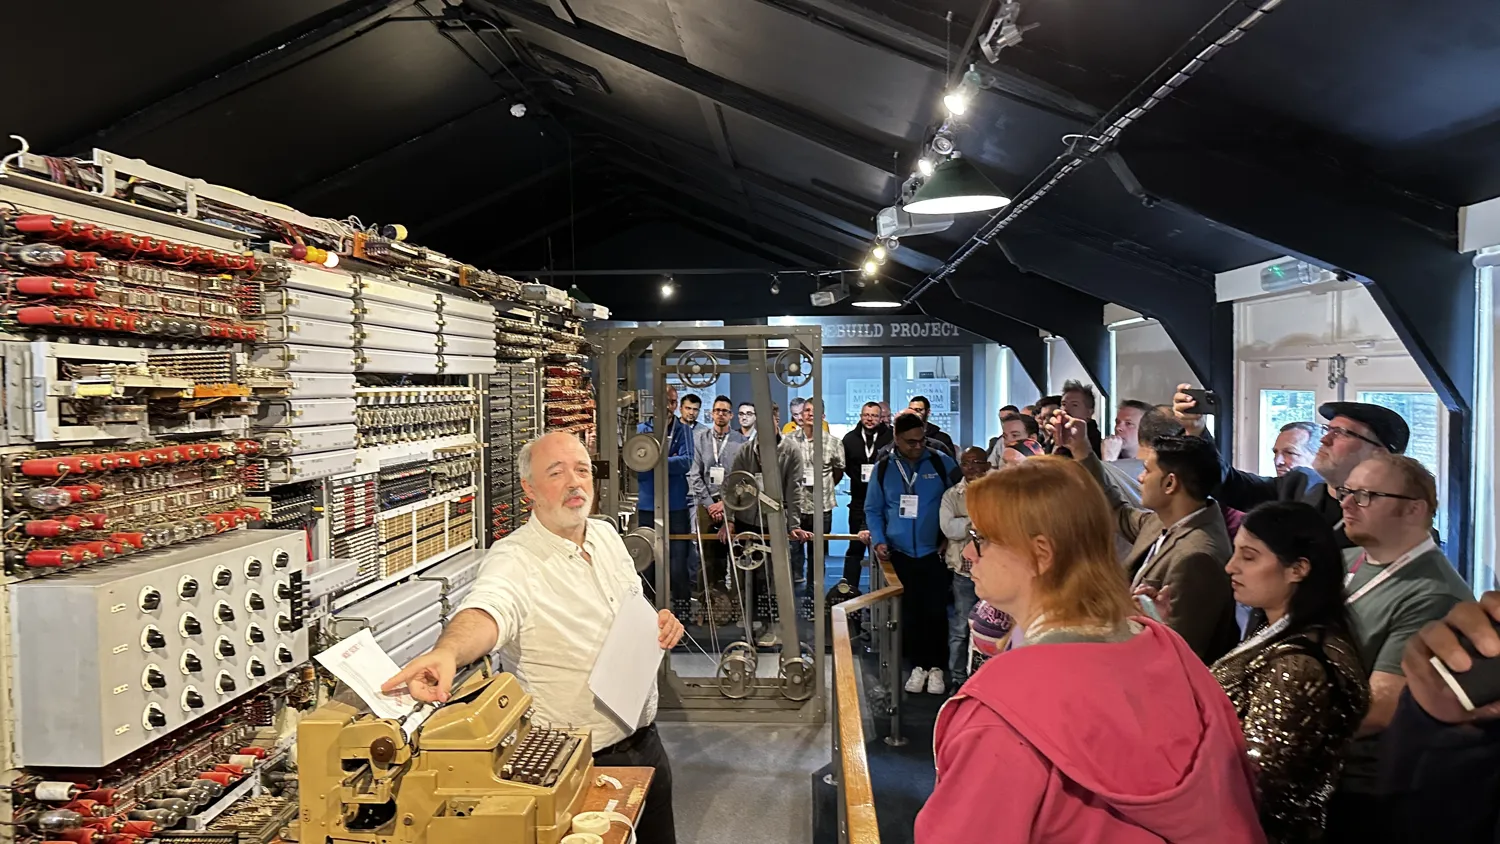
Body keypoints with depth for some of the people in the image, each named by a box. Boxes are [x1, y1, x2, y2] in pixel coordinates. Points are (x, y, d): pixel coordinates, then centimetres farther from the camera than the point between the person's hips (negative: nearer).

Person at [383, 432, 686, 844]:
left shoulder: (607, 535, 2)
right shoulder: (515, 561, -21)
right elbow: (485, 611, -43)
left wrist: (659, 624, -5)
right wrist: (447, 651, -64)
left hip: (644, 742, 7)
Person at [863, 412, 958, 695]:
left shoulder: (941, 463, -5)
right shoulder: (883, 468, 0)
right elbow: (873, 509, 6)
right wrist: (878, 540, -6)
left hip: (933, 553, -2)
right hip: (899, 554, 2)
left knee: (935, 611, 2)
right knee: (909, 613, 11)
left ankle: (936, 667, 18)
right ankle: (918, 665, 25)